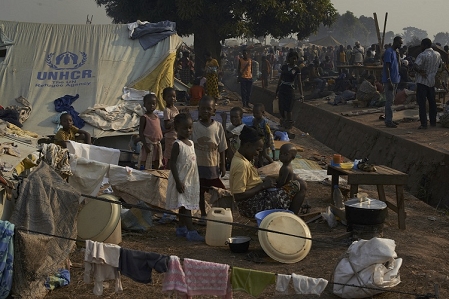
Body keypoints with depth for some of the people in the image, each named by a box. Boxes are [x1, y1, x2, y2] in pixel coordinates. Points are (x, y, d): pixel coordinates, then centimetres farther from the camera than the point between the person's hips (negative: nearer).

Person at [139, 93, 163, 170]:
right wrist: (145, 145, -20)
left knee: (156, 165, 14)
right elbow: (141, 132, -13)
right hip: (149, 144, -7)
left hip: (157, 145, 7)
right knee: (145, 166, -3)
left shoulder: (157, 117, 10)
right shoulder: (144, 117, -9)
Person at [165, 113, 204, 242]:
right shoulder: (177, 145, -14)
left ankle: (181, 228, 23)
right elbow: (172, 164, -17)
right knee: (185, 206, -8)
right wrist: (178, 181, -21)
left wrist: (195, 179, 19)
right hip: (181, 180, -8)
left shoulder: (191, 143, 11)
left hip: (191, 180, 8)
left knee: (185, 206, 14)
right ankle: (191, 231, -11)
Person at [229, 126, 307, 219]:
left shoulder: (240, 158, 8)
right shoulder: (241, 165, -22)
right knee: (301, 186, -12)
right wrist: (263, 185, -19)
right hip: (253, 207, -11)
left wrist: (264, 182, 2)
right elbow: (238, 196, -26)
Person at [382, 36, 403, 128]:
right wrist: (389, 81, -22)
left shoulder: (396, 52, 16)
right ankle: (388, 121, -5)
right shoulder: (389, 52, -14)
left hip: (395, 80, 9)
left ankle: (389, 119, 18)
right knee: (389, 101, -8)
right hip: (390, 80, -9)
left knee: (390, 101, 12)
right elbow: (387, 67, -18)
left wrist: (397, 79, 19)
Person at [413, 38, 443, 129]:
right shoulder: (438, 55, 6)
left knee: (422, 103, -3)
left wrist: (420, 72, -13)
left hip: (422, 81, -6)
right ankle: (433, 122, 19)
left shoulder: (422, 55, -16)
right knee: (432, 102, 14)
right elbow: (439, 66, 21)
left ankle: (424, 124, -6)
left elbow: (415, 66, -28)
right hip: (432, 81, 6)